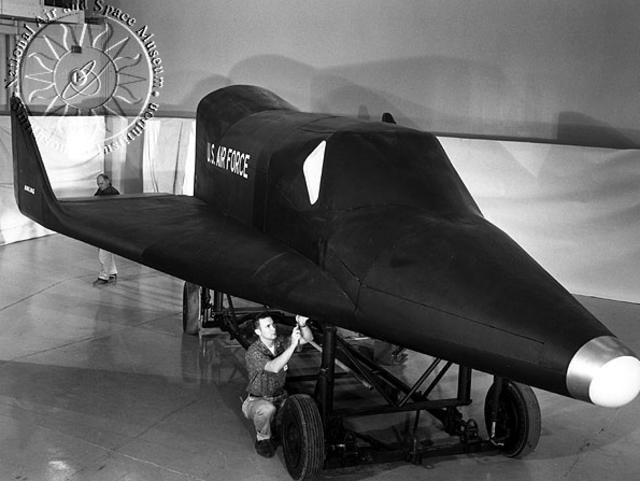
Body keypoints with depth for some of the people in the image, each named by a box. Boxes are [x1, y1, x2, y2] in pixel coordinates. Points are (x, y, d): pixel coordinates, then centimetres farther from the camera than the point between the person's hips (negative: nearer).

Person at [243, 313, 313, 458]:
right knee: (267, 409, -39)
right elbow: (274, 367, -38)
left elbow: (308, 338, -6)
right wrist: (292, 345, -42)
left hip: (280, 398, 6)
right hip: (257, 400, -6)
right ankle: (262, 439, -7)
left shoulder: (279, 342, -3)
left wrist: (302, 325, -28)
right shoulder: (253, 352, -22)